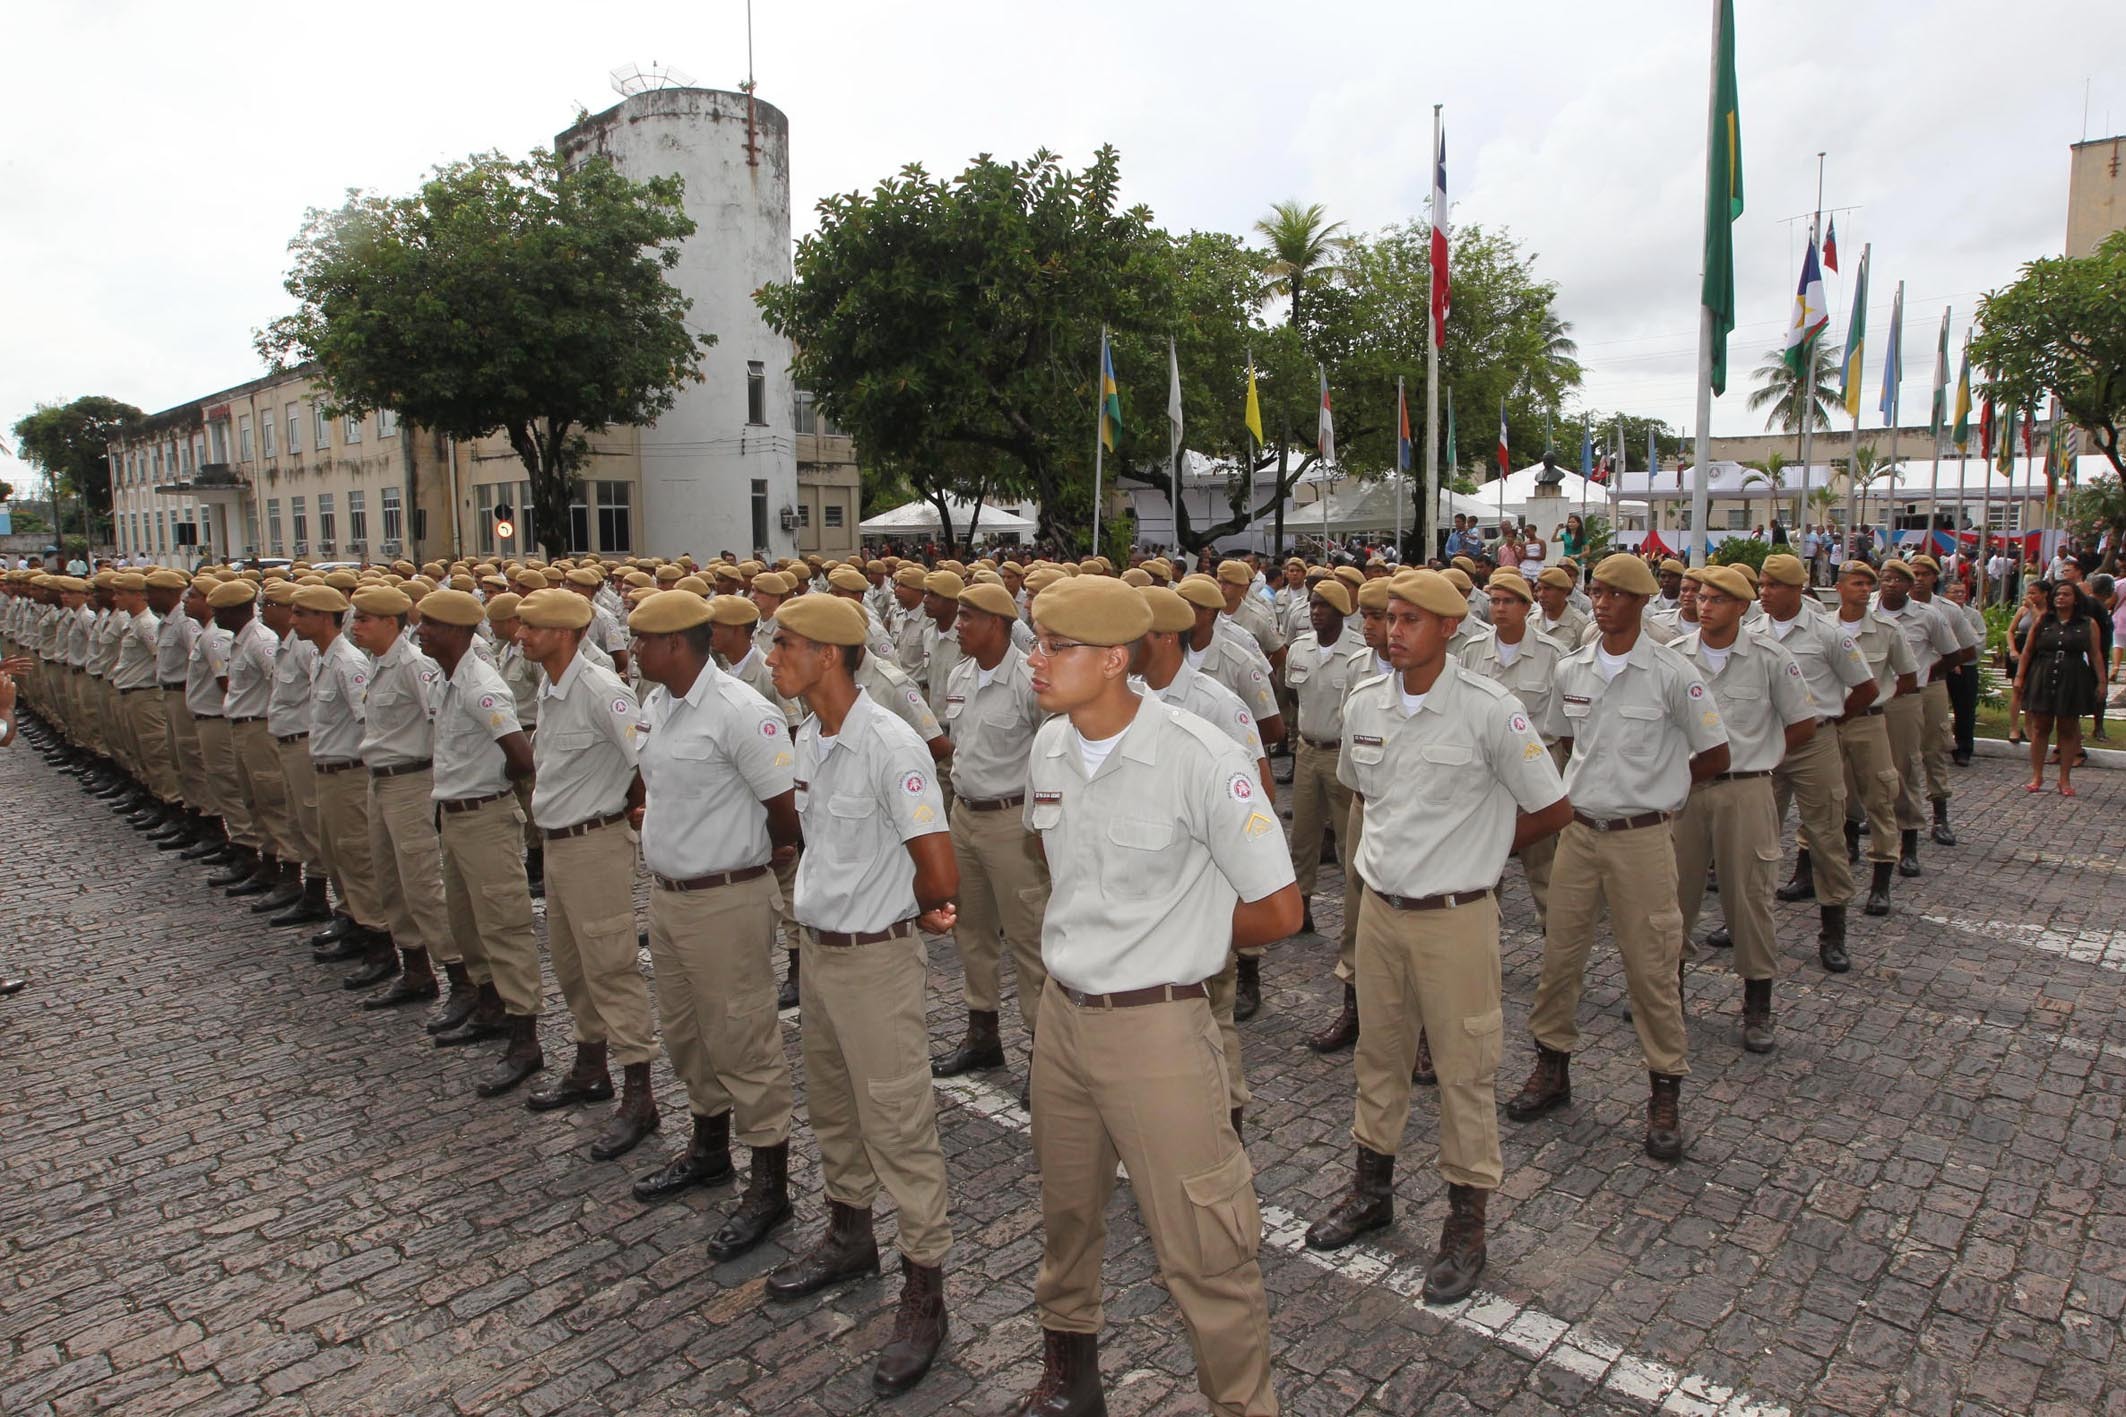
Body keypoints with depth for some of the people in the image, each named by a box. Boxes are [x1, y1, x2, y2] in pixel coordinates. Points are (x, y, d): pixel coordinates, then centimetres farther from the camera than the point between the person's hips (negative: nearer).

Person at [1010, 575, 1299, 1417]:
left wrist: (1185, 936, -2)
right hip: (1061, 1010, 7)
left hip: (1155, 1025, -6)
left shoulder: (1198, 756, -21)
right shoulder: (1049, 747, -1)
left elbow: (1277, 911, -17)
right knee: (1066, 1211, 23)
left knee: (1198, 1248, 4)